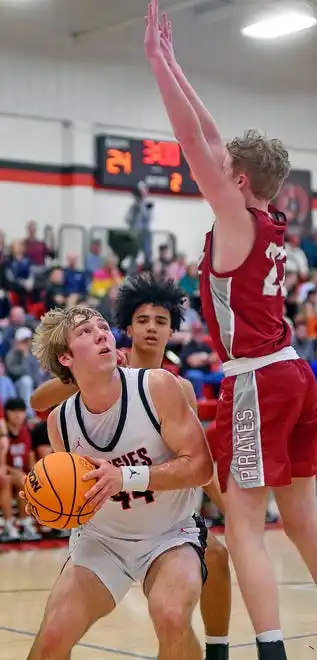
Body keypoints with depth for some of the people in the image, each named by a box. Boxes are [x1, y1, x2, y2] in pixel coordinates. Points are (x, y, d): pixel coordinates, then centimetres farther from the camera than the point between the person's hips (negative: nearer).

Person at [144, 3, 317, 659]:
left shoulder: (237, 219, -10)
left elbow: (195, 141, -14)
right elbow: (211, 139, 16)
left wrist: (157, 58, -8)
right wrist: (171, 62, 20)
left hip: (256, 382, -9)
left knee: (245, 525, -7)